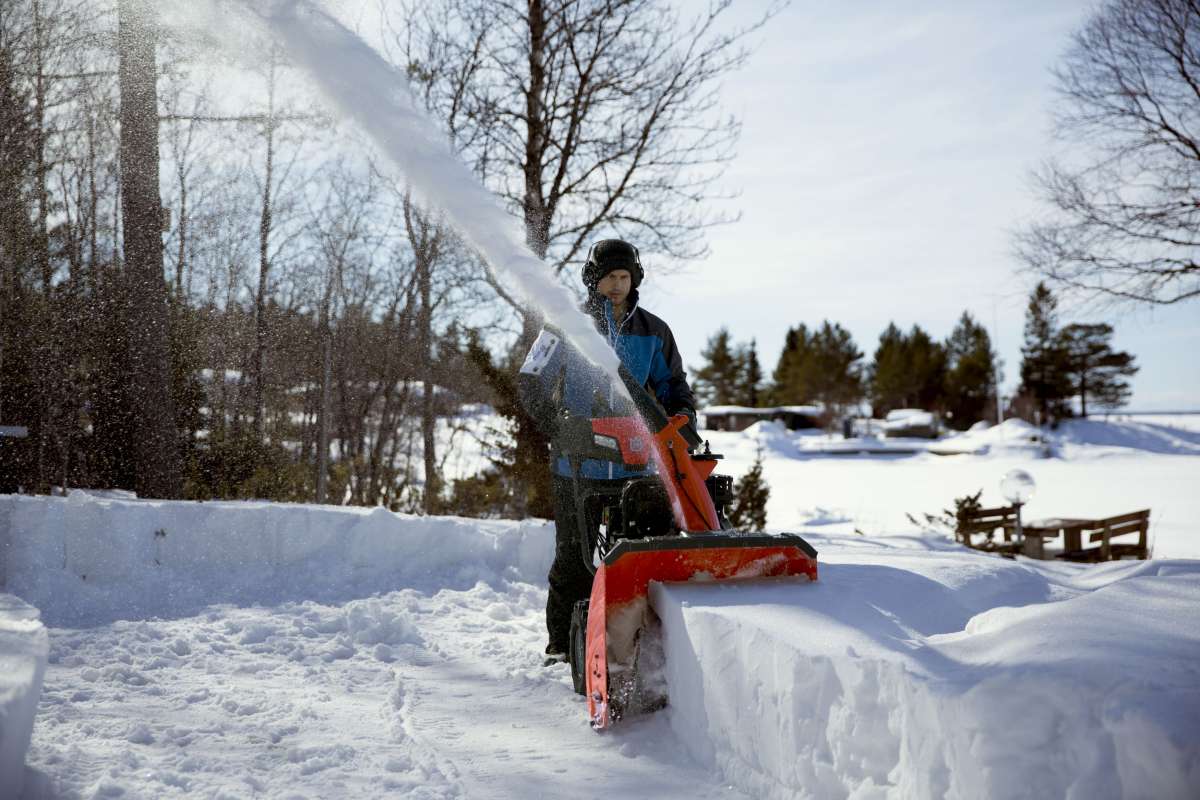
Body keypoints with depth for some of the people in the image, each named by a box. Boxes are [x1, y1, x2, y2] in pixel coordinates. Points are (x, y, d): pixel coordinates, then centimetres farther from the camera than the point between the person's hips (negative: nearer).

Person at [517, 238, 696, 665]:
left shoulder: (653, 332, 8)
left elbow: (672, 385, 17)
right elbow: (531, 382, 4)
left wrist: (681, 414, -5)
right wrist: (559, 427, -9)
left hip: (633, 466, 2)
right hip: (577, 465, -2)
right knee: (573, 558, 5)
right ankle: (562, 644, 15)